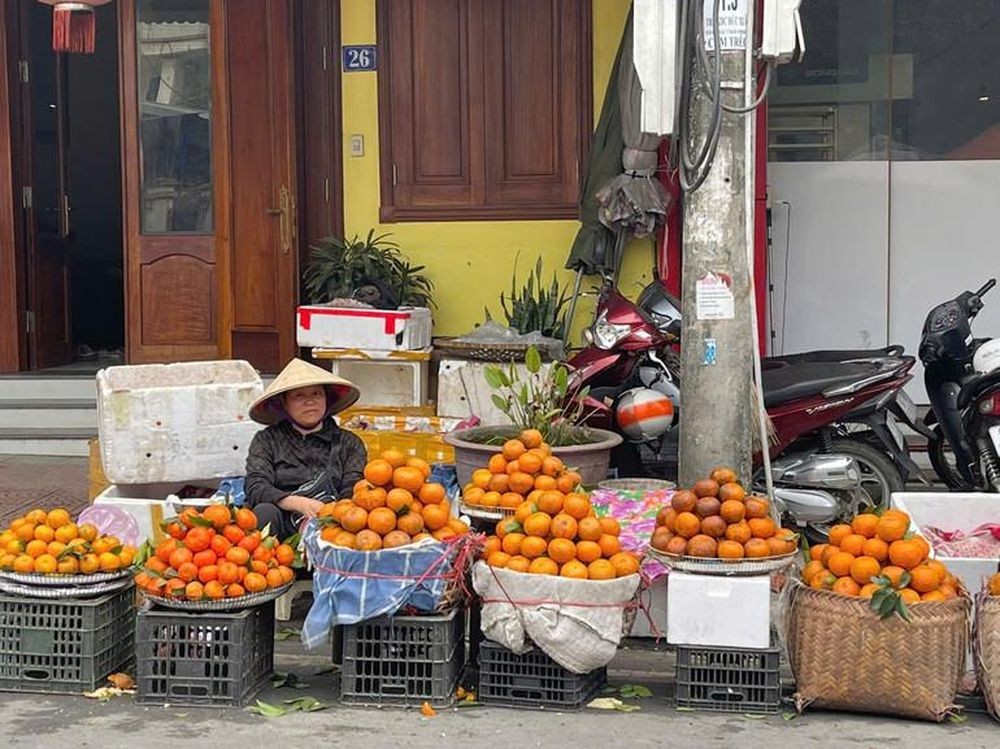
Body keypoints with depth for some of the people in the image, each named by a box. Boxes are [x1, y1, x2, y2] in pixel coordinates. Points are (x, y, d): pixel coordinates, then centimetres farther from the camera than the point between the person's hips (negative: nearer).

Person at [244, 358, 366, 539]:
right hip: (283, 526, 0)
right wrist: (298, 503, -19)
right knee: (265, 512, -34)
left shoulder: (349, 443, 19)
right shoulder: (266, 440, 17)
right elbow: (254, 487, 0)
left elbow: (352, 494, 3)